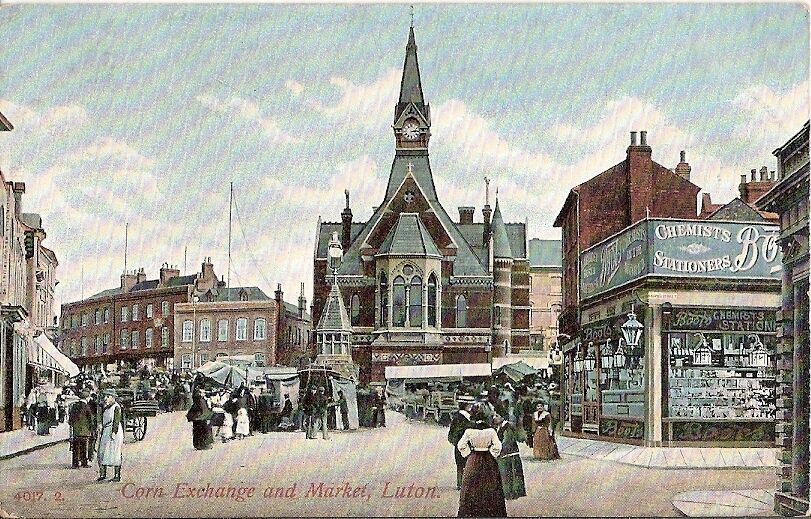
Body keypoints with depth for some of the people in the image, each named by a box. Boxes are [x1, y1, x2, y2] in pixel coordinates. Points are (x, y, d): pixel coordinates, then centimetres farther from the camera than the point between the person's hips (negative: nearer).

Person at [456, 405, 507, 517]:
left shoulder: (469, 431, -10)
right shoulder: (491, 431, -10)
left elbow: (460, 445, -3)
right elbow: (497, 446, -11)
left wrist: (468, 453, 8)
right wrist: (492, 454, 4)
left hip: (473, 461, 0)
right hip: (489, 461, 0)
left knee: (471, 487, 10)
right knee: (490, 487, 10)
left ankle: (470, 512, 13)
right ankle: (491, 512, 14)